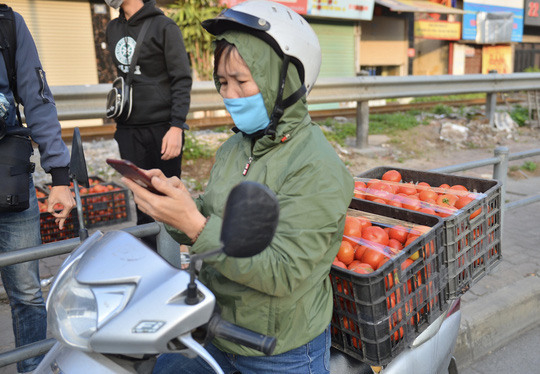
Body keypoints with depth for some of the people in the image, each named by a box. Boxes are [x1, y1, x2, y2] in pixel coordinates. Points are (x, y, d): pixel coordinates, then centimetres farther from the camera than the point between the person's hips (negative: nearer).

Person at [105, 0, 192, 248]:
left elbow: (182, 80, -9)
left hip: (162, 128, -5)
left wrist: (177, 126, -18)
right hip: (129, 130, 5)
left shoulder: (164, 27, -4)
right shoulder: (113, 29, 15)